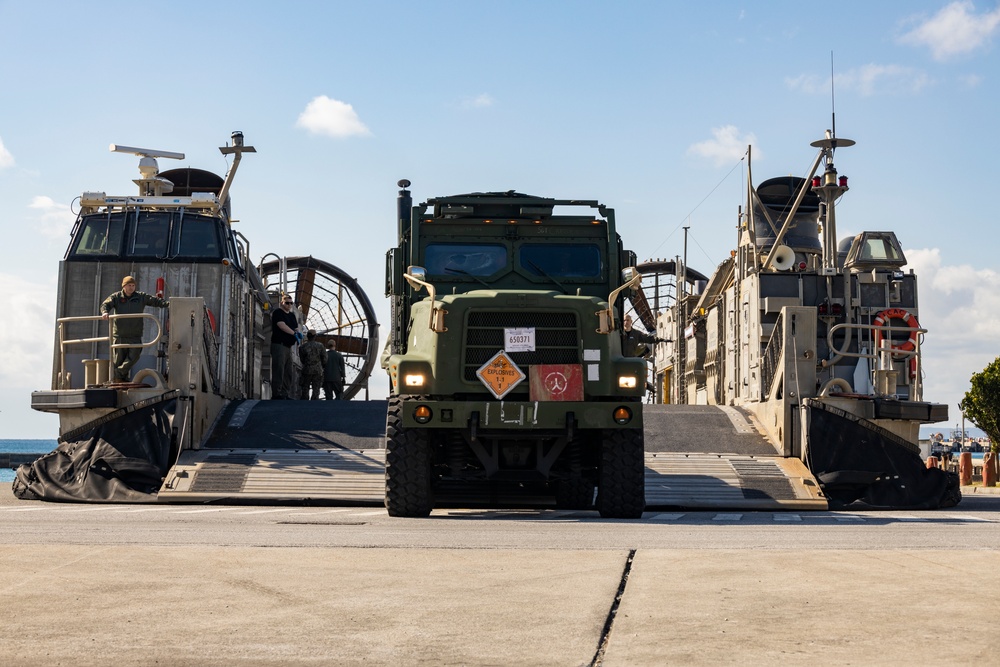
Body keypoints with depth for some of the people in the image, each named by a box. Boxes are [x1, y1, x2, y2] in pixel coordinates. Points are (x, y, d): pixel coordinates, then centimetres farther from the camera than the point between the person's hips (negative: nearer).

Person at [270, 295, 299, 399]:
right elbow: (282, 325, -16)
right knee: (279, 370, -12)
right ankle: (276, 393, -13)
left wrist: (298, 332, -4)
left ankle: (284, 393, 13)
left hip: (288, 346, 9)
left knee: (287, 371, 9)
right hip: (279, 344, -9)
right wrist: (294, 333, -19)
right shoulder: (278, 313, -4)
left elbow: (295, 328, 20)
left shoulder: (292, 315, 21)